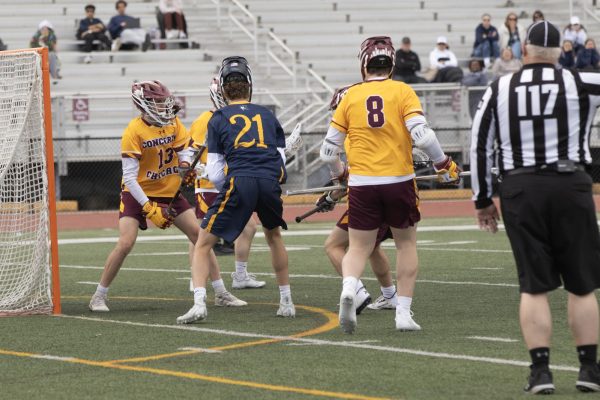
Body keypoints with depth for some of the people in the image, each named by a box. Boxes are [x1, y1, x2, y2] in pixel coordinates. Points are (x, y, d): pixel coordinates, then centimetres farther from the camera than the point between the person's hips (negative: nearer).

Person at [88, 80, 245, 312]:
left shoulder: (173, 123, -4)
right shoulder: (134, 132, -20)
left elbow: (184, 151, 2)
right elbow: (129, 177, -22)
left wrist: (185, 166, -23)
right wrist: (149, 208, -27)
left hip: (169, 192, 5)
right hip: (138, 194, -5)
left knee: (199, 235, 0)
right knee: (125, 244, -18)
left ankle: (221, 294, 7)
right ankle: (99, 296, -2)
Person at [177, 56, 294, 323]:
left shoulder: (219, 119, 15)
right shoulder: (267, 116, 22)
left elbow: (214, 171, 11)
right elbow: (281, 160, 18)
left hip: (238, 181, -3)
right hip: (270, 181, 3)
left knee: (203, 244, 6)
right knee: (274, 236, 31)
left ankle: (199, 303, -13)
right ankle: (286, 303, 31)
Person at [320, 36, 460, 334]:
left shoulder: (351, 96, 5)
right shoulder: (403, 91, -1)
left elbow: (328, 150, 8)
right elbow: (422, 135, -13)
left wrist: (340, 173, 28)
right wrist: (444, 164, 2)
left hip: (362, 184, 1)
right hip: (398, 181, -1)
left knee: (358, 247, 9)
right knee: (406, 243, 16)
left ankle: (348, 287, -22)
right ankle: (403, 312, 12)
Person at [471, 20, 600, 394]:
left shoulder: (499, 90, 4)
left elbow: (480, 147, 7)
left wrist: (483, 200, 15)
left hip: (519, 190, 1)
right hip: (570, 186, -1)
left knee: (534, 286, 6)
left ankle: (541, 370, 0)